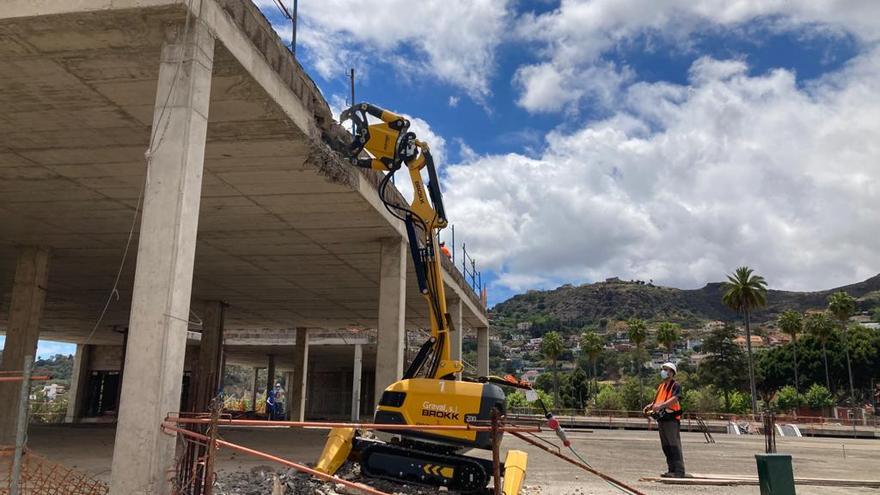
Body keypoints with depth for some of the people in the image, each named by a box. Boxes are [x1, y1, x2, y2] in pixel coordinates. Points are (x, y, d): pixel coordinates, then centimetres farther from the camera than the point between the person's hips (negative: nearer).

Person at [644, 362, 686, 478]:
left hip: (671, 419, -9)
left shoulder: (675, 385, -7)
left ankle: (679, 471, -3)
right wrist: (650, 406, 4)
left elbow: (674, 399, -23)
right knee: (666, 446, 12)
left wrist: (661, 405, -36)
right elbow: (657, 401, 24)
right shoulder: (661, 386, 19)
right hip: (661, 419, 9)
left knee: (674, 446, -7)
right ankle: (671, 470, 20)